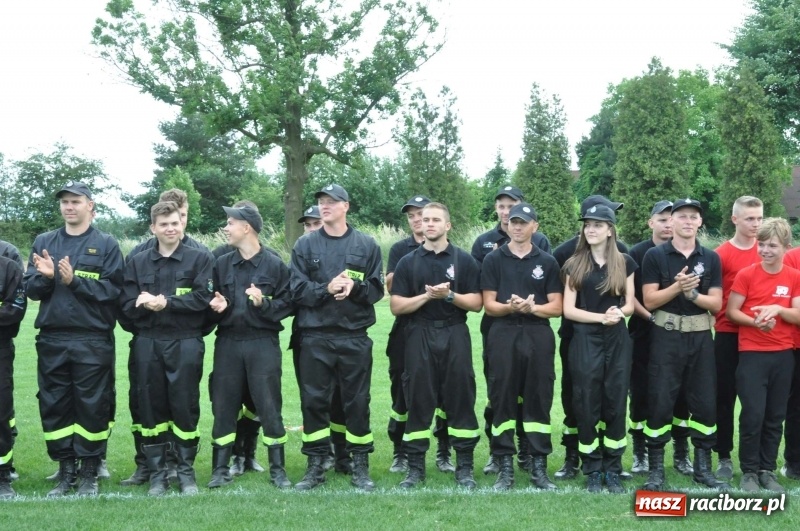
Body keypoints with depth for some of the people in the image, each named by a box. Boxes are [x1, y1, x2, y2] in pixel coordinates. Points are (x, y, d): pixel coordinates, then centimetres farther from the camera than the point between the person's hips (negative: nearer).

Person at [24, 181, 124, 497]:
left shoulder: (106, 245, 2)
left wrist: (74, 280, -16)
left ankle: (89, 474, 13)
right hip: (52, 340, 4)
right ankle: (65, 471, 20)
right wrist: (44, 276, -14)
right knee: (54, 407, 8)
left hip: (93, 341, -3)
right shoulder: (43, 242, 12)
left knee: (92, 407, 1)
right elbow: (31, 289, 7)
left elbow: (112, 290, -8)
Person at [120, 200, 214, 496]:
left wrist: (165, 302, -13)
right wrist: (148, 306, -16)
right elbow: (128, 304, 4)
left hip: (186, 342, -3)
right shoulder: (137, 263, 12)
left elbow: (202, 297, -10)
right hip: (148, 343, 3)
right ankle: (157, 472, 17)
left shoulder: (200, 259, 3)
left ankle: (186, 470, 15)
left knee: (185, 407, 2)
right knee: (151, 407, 6)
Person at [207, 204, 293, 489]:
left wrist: (264, 303, -19)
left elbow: (287, 303, -4)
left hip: (263, 344, -3)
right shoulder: (222, 264, 8)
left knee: (269, 406, 0)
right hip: (228, 343, 4)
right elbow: (212, 301, 15)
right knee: (223, 406, 6)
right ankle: (220, 468, 16)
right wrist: (217, 306, -7)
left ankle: (277, 468, 11)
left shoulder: (275, 265, -3)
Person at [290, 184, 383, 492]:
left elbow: (377, 289, 3)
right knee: (314, 400, 5)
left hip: (354, 337, 0)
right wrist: (326, 289, -17)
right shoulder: (305, 245, 5)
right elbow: (297, 290, -2)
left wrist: (355, 288, -16)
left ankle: (360, 466, 17)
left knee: (357, 400, 5)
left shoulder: (366, 245, 5)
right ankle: (315, 466, 16)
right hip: (315, 336, 0)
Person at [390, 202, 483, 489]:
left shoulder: (464, 261, 5)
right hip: (419, 336, 1)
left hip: (455, 335, 0)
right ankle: (415, 466, 11)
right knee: (418, 401, 3)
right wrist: (427, 296, -13)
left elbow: (476, 303, 0)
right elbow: (396, 306, 0)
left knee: (460, 399, 1)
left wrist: (450, 295, -15)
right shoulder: (408, 262, 6)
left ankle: (464, 466, 9)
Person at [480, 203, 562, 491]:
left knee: (539, 400, 2)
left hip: (538, 336, 1)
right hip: (503, 335, 0)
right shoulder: (493, 259, 6)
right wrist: (511, 307, -19)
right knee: (502, 400, 1)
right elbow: (488, 304, 1)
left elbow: (556, 307, 4)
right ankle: (505, 466, 8)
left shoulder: (547, 262, 7)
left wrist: (531, 307, -15)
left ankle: (539, 466, 10)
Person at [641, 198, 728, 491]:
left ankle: (703, 467, 18)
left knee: (705, 402, 6)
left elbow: (716, 304, 1)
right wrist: (677, 286, -22)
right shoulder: (654, 256, -2)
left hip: (701, 337, 3)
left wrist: (692, 293, -17)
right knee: (660, 402, -2)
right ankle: (656, 468, 8)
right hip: (666, 337, -3)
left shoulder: (711, 258, 7)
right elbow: (649, 301, -8)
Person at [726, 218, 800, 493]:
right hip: (752, 353, -3)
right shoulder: (746, 275, -5)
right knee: (753, 415, -6)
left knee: (775, 417, 8)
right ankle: (749, 472, 8)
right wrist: (756, 322, -19)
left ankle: (768, 470, 19)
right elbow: (731, 312, -3)